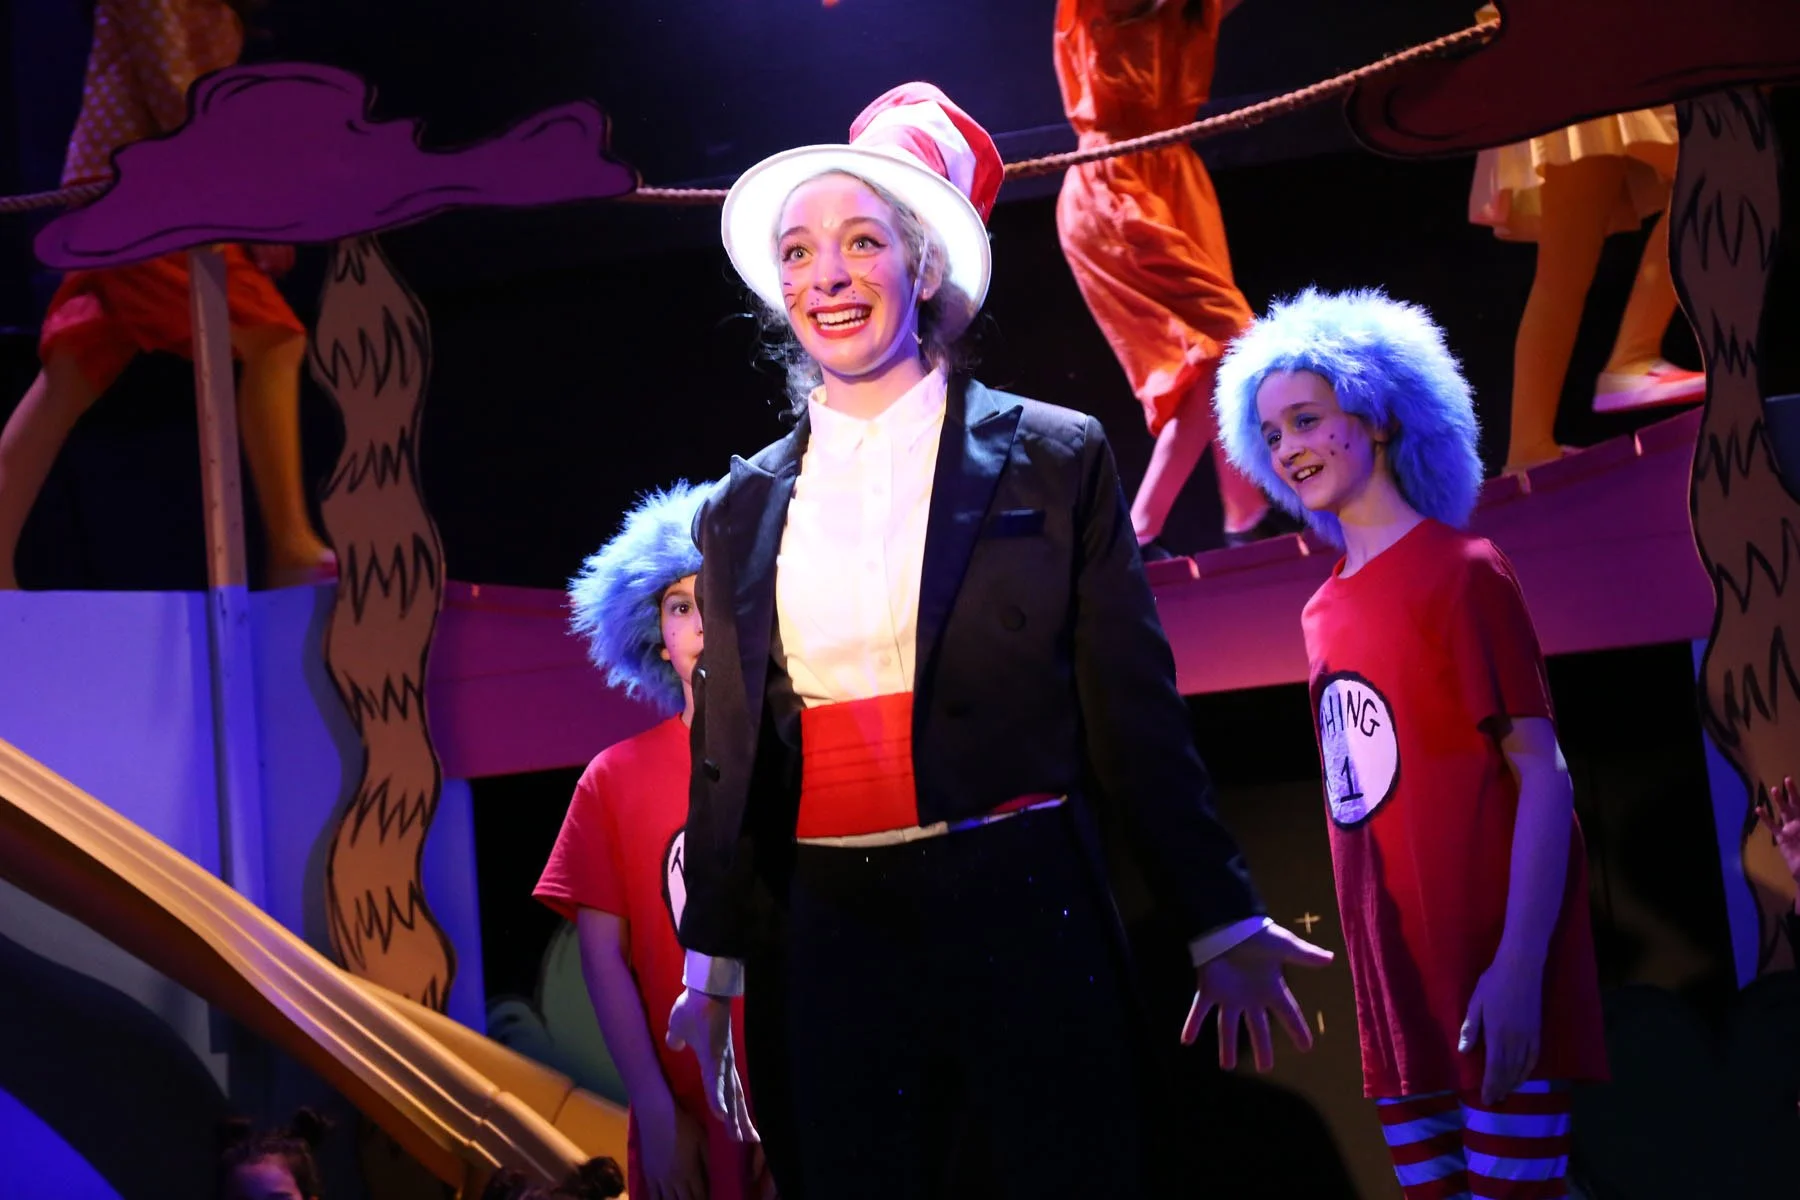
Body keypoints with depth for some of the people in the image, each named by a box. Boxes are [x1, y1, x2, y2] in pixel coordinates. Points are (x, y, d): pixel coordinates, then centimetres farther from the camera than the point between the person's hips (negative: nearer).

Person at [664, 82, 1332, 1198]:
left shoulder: (1055, 459, 2)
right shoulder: (743, 510, 10)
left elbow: (1132, 715, 2)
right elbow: (729, 757, 13)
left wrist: (1221, 923, 4)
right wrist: (712, 969, 12)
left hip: (1022, 929, -2)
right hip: (823, 948, 3)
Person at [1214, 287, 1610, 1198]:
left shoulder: (1461, 572, -7)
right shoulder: (1322, 609, 12)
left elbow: (1541, 773, -11)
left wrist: (1519, 967, -20)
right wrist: (1369, 973, 9)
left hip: (1491, 985, -6)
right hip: (1396, 988, 6)